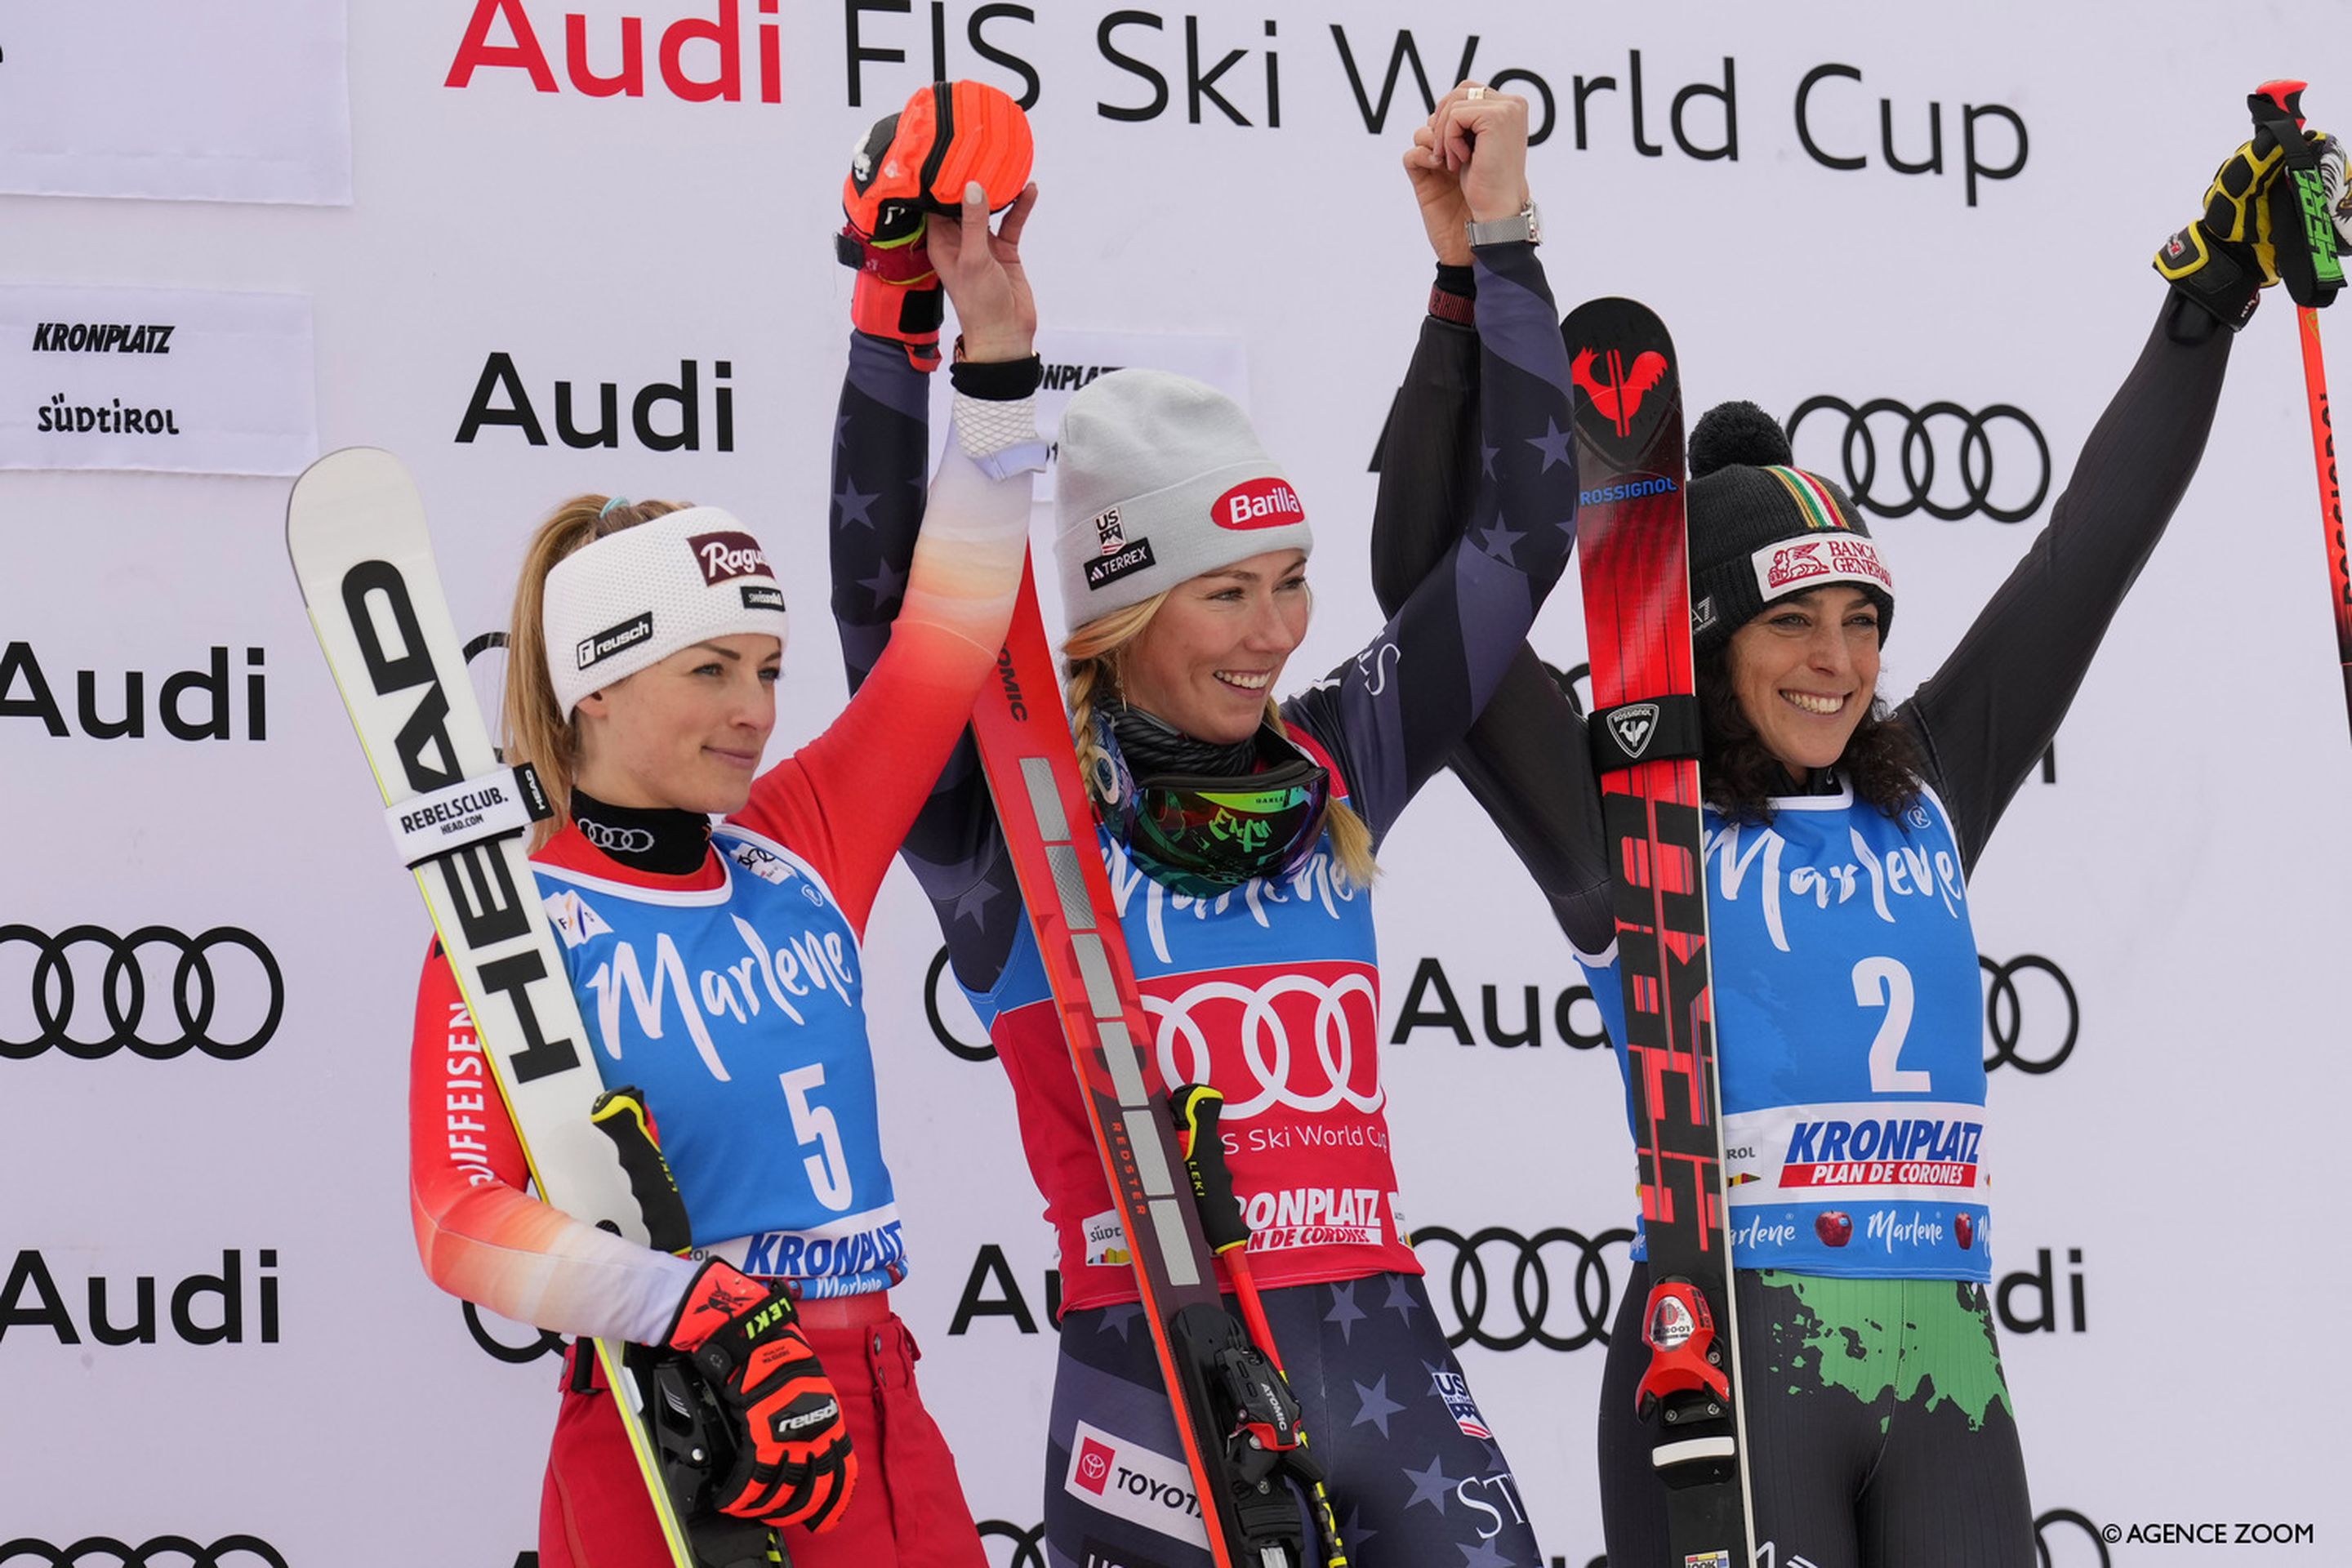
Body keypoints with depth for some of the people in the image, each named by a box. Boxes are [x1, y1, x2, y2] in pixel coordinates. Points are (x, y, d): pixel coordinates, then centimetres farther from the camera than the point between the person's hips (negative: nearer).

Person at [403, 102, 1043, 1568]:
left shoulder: (799, 847, 9)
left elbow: (944, 643, 13)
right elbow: (463, 1223, -14)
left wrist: (998, 351, 7)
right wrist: (696, 1304, -29)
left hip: (875, 1412, 6)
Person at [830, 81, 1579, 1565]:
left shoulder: (1333, 774, 12)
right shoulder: (1017, 814, 0)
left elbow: (1519, 537, 15)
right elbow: (889, 597, -12)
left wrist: (1503, 240, 11)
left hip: (1384, 1351, 4)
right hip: (1153, 1380, -4)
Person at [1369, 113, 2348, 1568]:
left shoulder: (1926, 796, 16)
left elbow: (2088, 553, 22)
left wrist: (2212, 297, 24)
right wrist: (1469, 315, -5)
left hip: (1946, 1359, 5)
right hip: (1729, 1354, -5)